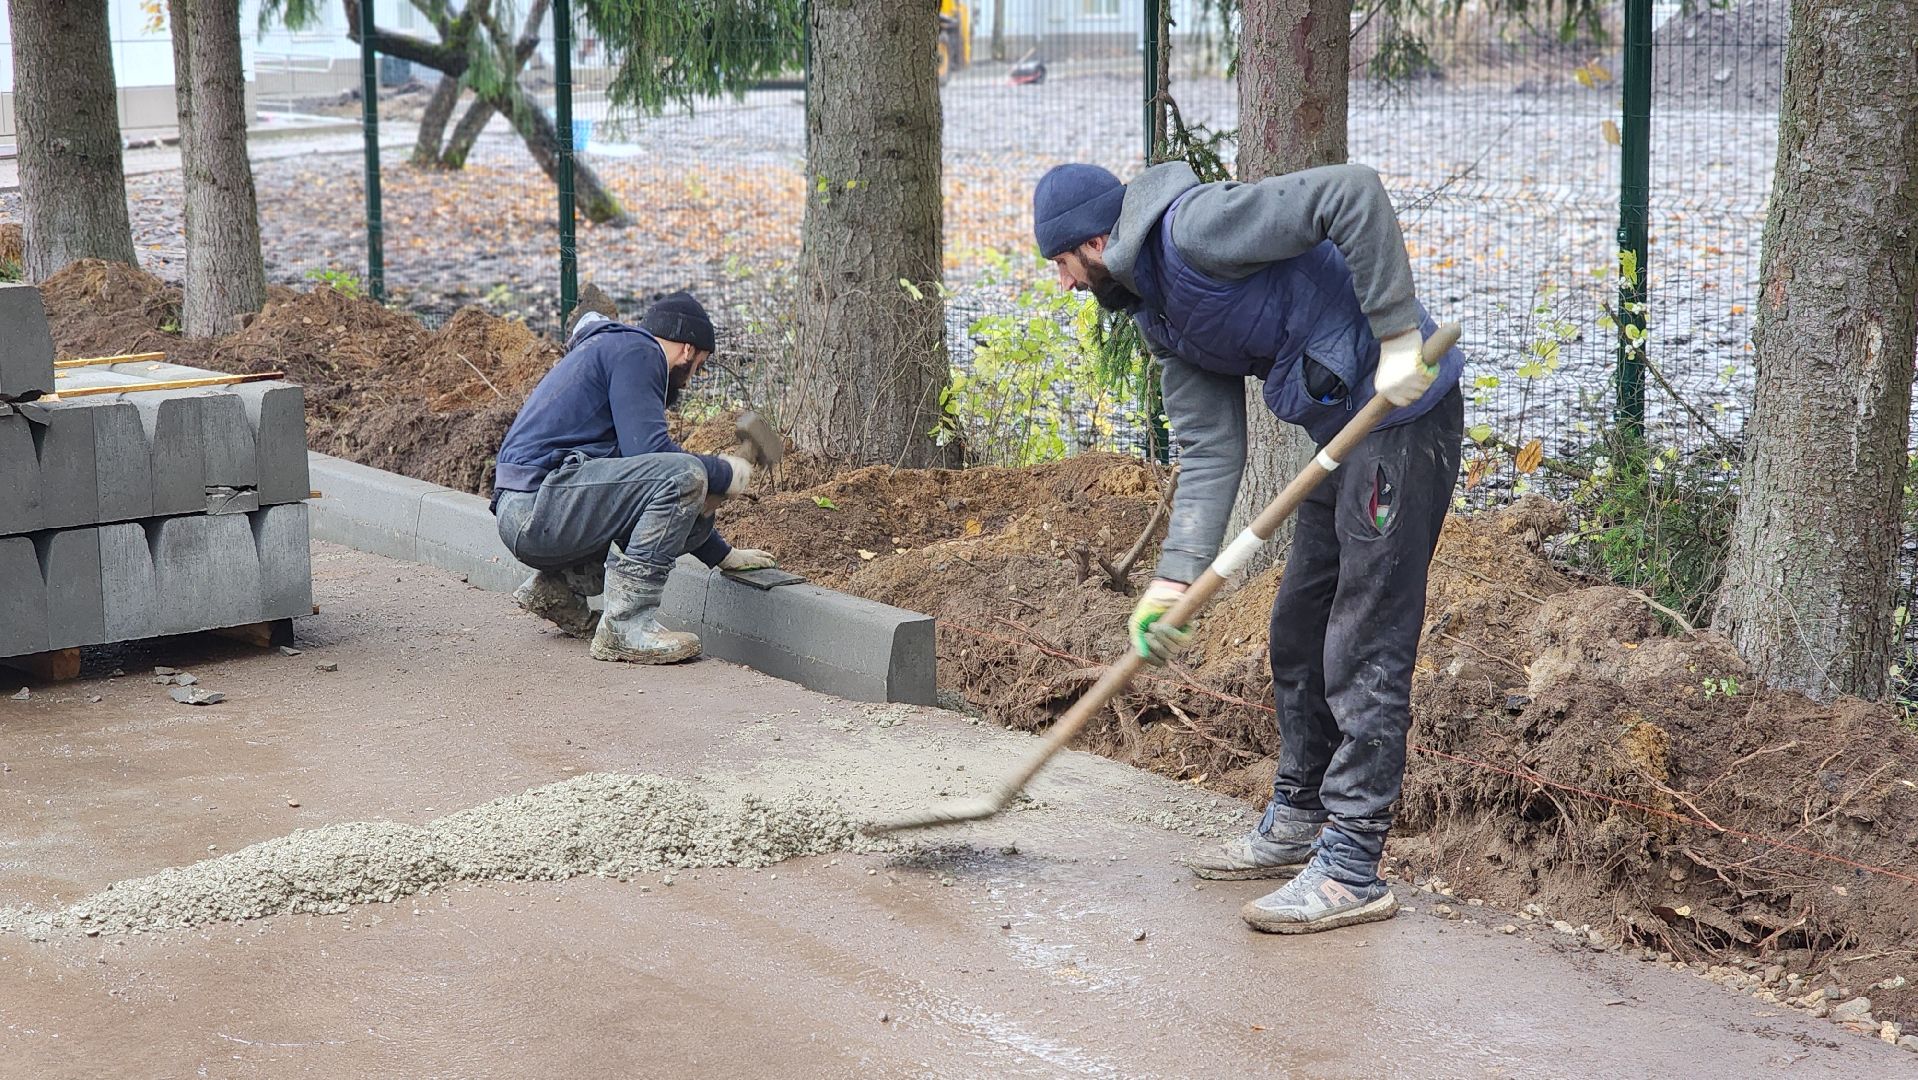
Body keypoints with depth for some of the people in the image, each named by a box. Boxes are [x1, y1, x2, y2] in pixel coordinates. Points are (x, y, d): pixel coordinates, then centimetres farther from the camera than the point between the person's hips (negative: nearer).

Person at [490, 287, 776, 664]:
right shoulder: (636, 350, -2)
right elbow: (648, 448, -17)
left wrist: (722, 554, 35)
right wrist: (723, 474, 0)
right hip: (538, 503, -10)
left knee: (692, 520, 17)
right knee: (683, 476, -20)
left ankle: (560, 583, 14)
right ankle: (626, 625, -20)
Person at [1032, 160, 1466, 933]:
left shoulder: (1195, 226, -16)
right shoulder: (1163, 317, 13)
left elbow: (1353, 193, -23)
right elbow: (1209, 455, 9)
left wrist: (1398, 335, -25)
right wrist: (1175, 578, -1)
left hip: (1403, 409, -10)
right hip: (1349, 432, 10)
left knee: (1365, 650, -7)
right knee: (1299, 634, 18)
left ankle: (1351, 871, -2)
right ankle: (1296, 826, 32)